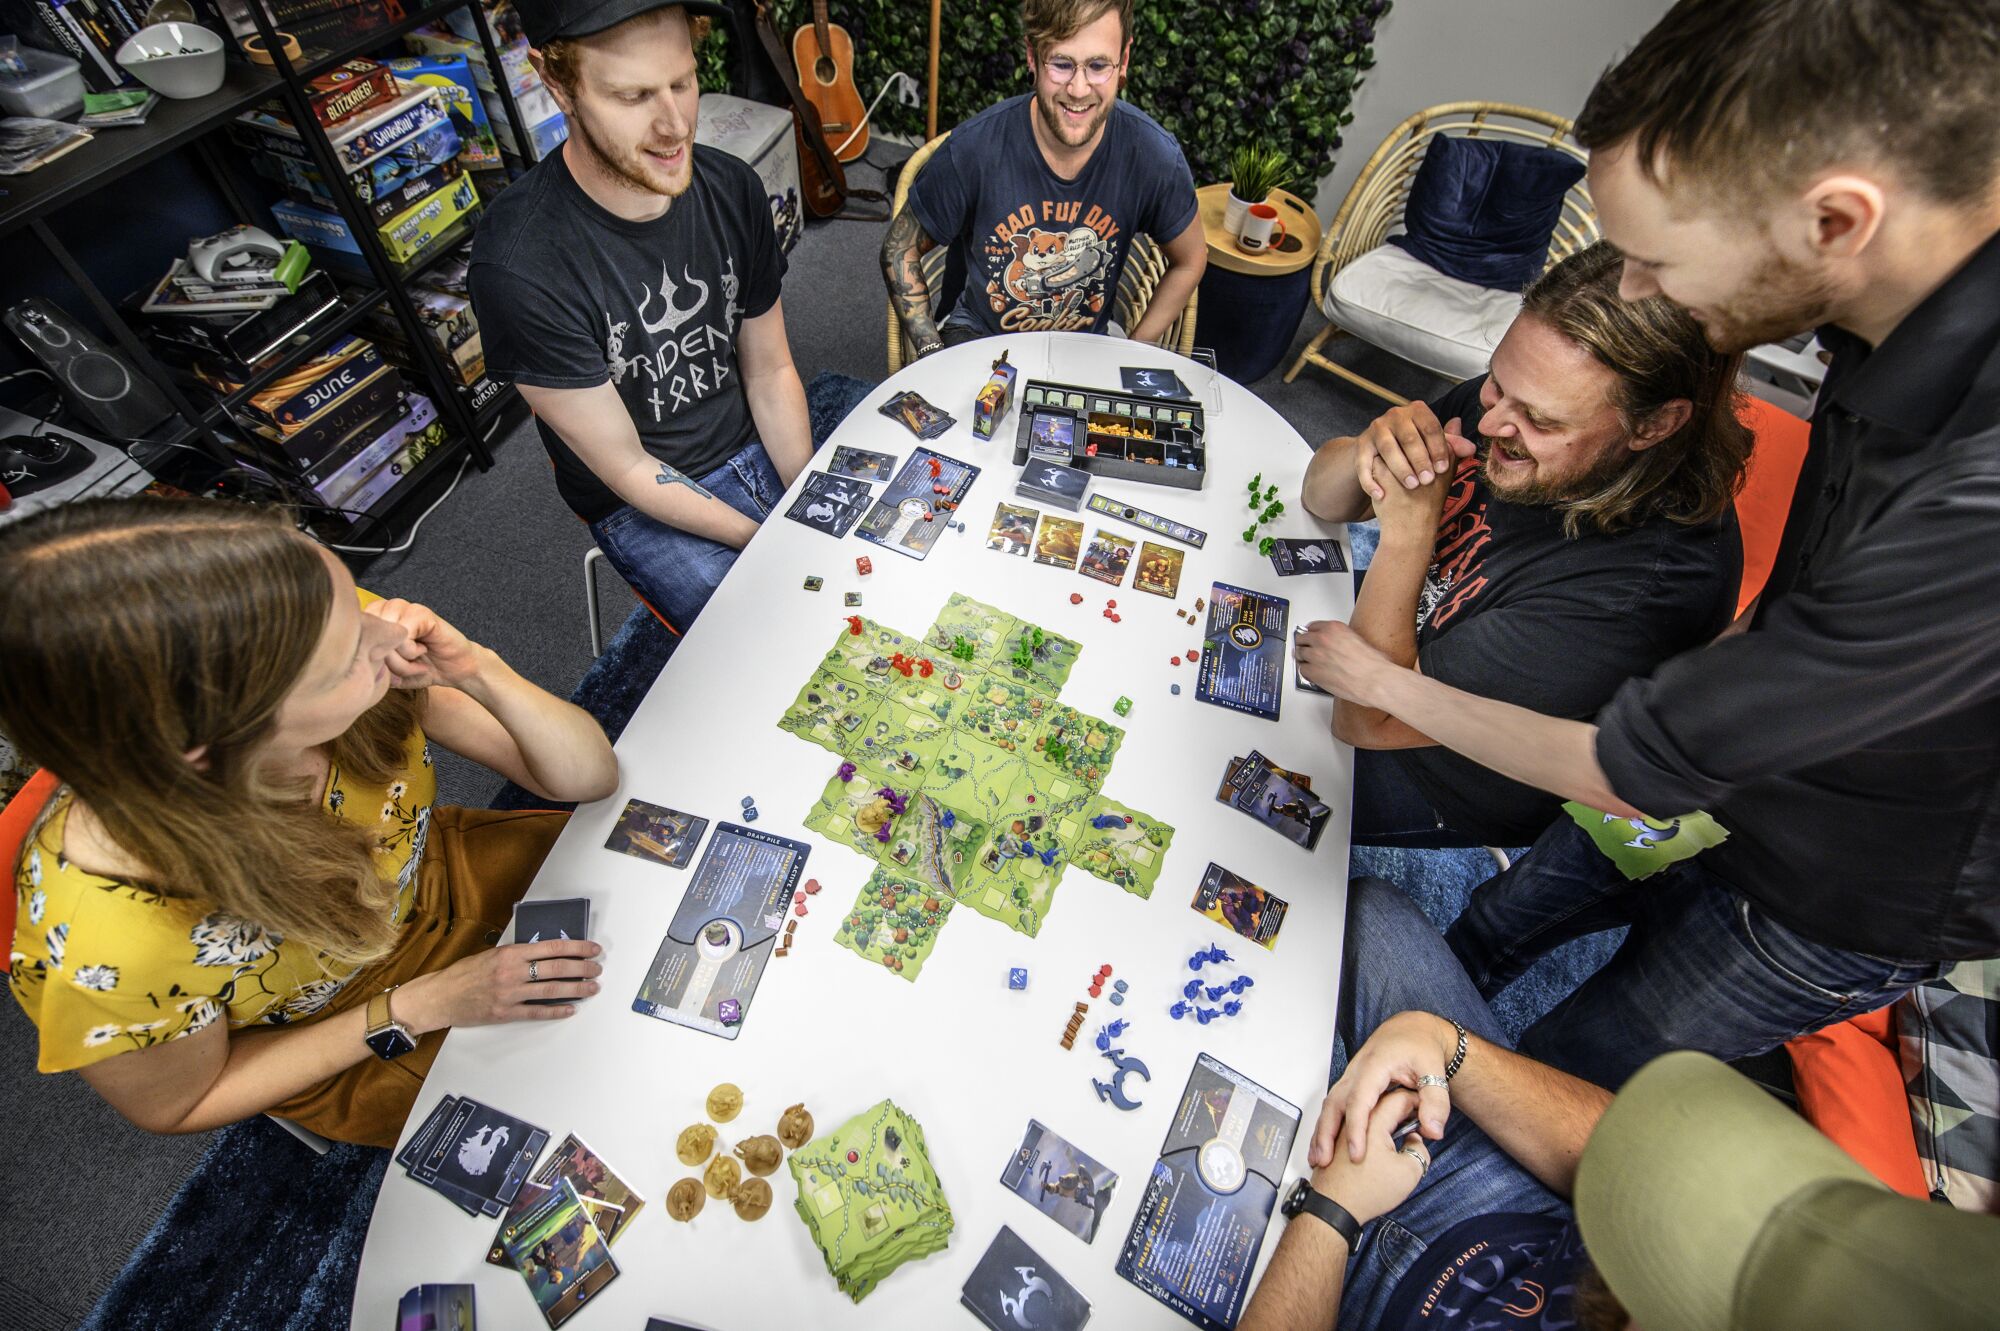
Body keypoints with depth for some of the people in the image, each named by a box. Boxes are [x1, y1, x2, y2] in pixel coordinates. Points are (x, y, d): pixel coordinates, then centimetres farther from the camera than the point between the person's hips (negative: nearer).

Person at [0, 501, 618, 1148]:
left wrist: (479, 672, -38)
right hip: (353, 1056, -3)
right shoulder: (105, 955, -37)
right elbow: (174, 1108, -12)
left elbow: (589, 777, -20)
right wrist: (418, 1008, -22)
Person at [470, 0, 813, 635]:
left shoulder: (730, 187, -8)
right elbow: (628, 470, -19)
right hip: (645, 507, -5)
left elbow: (769, 372, 0)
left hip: (758, 444, 5)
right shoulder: (519, 265, -25)